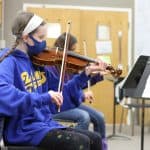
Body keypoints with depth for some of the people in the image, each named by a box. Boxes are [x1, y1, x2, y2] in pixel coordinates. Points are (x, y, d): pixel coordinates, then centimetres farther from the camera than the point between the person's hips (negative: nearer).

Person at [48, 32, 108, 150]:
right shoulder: (51, 65, -16)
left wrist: (98, 76, 8)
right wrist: (82, 95, -26)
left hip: (69, 103, 8)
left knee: (99, 117, -5)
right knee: (84, 117, -29)